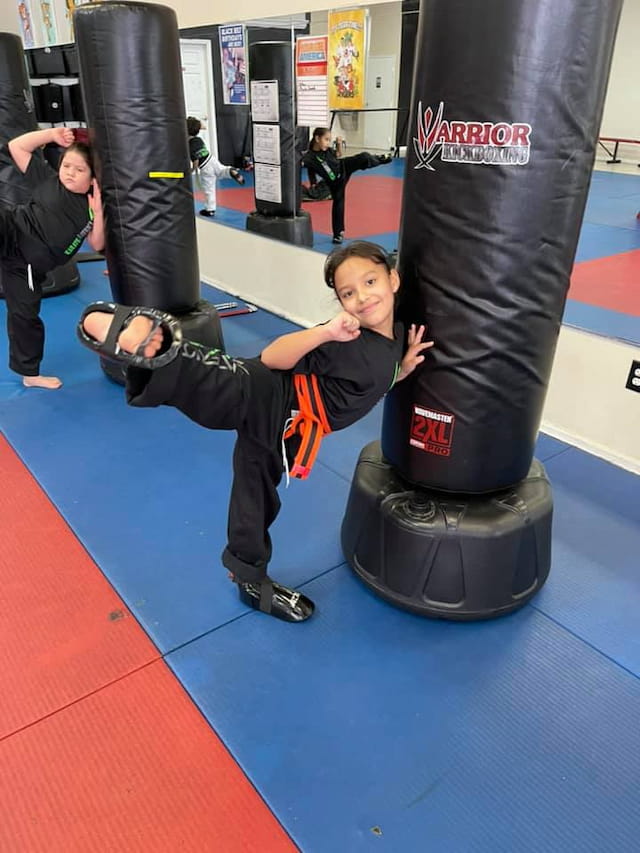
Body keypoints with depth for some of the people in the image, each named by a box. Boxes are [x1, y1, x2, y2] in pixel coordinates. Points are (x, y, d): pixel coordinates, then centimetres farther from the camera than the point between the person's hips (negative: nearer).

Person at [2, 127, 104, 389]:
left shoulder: (89, 209, 6)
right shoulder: (48, 179, 2)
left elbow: (98, 245, 1)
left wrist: (98, 211, -10)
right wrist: (53, 134, -5)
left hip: (28, 264, 2)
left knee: (25, 314, 10)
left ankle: (30, 373, 24)